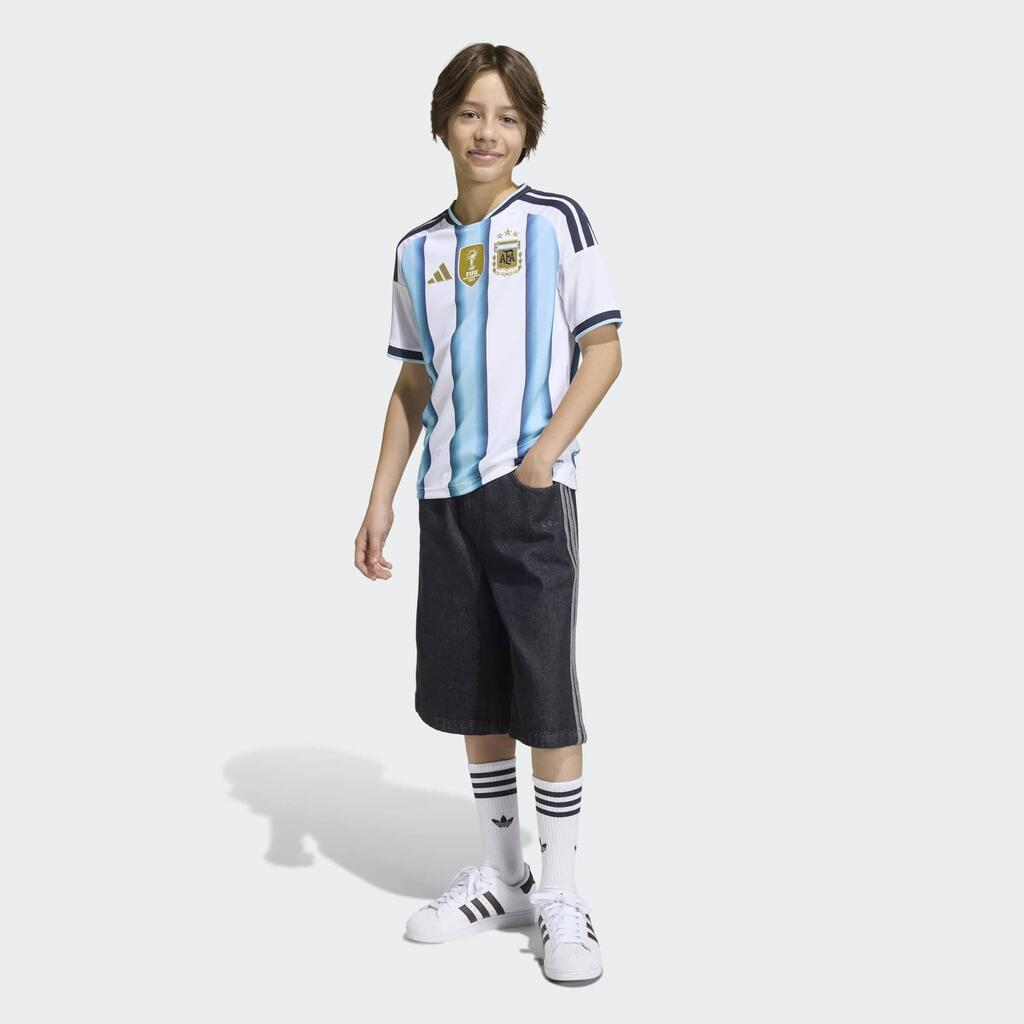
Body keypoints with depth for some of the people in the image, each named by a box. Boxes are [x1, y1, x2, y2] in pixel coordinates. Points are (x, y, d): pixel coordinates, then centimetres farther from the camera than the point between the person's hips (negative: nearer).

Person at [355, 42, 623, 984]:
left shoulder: (558, 223, 1)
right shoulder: (418, 251, 13)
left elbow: (605, 352, -3)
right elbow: (414, 386, 16)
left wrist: (546, 452, -15)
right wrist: (381, 501, 9)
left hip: (531, 490, -4)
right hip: (447, 496, 5)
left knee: (545, 695, -3)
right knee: (472, 695, 11)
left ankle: (562, 896, 11)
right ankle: (500, 879, 26)